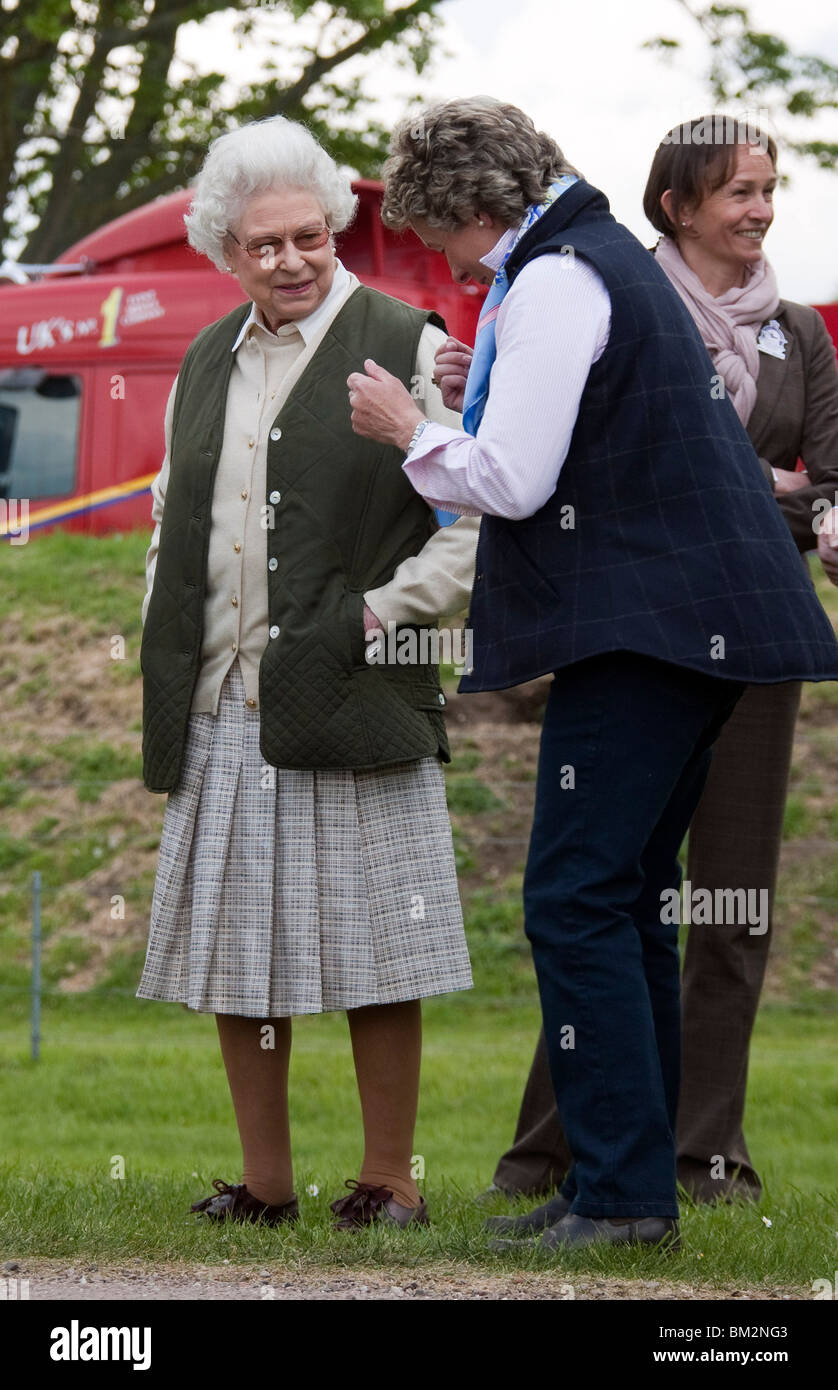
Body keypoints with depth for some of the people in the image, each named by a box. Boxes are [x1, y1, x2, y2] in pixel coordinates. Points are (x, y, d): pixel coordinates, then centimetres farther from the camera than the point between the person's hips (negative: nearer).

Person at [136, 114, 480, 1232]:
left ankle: (390, 1179, 7)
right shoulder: (207, 362, 16)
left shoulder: (408, 348, -2)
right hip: (220, 710, 6)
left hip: (351, 703, -6)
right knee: (232, 944, 7)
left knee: (371, 947, -2)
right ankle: (264, 1179, 16)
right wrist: (169, 654, 13)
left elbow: (480, 519, -4)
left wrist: (383, 611, -11)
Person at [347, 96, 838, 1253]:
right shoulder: (609, 258, 20)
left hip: (641, 626, -10)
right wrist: (482, 394, 16)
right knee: (630, 900, 13)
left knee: (577, 902, -10)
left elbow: (512, 482, -18)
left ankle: (622, 1197, -11)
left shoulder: (553, 282, -12)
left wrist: (409, 428, -2)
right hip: (696, 621, 10)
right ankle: (638, 1178, 17)